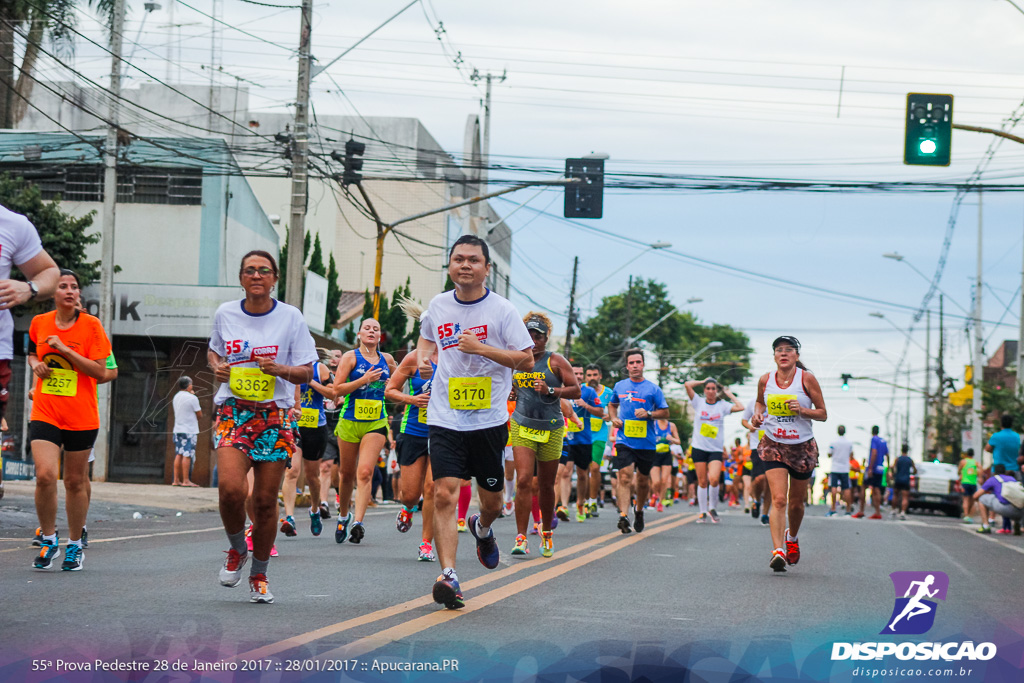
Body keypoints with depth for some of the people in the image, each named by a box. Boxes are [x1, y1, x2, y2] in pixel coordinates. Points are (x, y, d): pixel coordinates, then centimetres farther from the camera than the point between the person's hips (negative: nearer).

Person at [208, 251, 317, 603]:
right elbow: (213, 349, 26)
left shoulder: (290, 316, 1)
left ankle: (259, 575, 16)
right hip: (233, 412, 0)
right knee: (231, 489, -20)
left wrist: (281, 370, -17)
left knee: (265, 500, -1)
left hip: (275, 415, 0)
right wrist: (217, 366, 3)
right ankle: (236, 550, 9)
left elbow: (307, 372, 3)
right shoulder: (225, 313, 7)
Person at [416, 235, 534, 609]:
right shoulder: (438, 305, 5)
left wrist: (481, 348, -18)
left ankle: (482, 528, 48)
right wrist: (423, 357, 4)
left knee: (491, 499, 12)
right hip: (445, 419, 1)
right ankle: (448, 575, -18)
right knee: (444, 495, -15)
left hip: (489, 420, -1)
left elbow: (526, 359, -7)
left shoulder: (501, 310, -5)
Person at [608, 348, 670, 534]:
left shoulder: (653, 388, 1)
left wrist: (648, 414, -14)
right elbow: (612, 405, 27)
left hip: (646, 442, 0)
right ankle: (623, 516, -24)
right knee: (625, 477, -16)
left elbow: (665, 413, 3)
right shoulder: (620, 386, 10)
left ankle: (639, 510, 36)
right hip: (624, 441, 0)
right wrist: (614, 418, 6)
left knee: (643, 480, 11)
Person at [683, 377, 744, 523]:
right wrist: (703, 381, 6)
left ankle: (712, 508, 4)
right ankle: (703, 512, 11)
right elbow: (688, 385, -5)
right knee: (702, 482, 2)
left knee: (714, 479, -17)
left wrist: (728, 393, 2)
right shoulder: (699, 402, 5)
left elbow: (740, 407, -9)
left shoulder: (722, 406, 5)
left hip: (716, 449, 0)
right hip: (699, 448, 1)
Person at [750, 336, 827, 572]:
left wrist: (802, 410, -21)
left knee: (796, 502, 13)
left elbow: (822, 414, -3)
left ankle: (792, 537, 43)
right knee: (778, 499, -17)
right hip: (773, 446, 0)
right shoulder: (765, 380, -1)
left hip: (803, 447, 0)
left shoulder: (807, 379, -8)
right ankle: (777, 551, -25)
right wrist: (757, 414, -1)